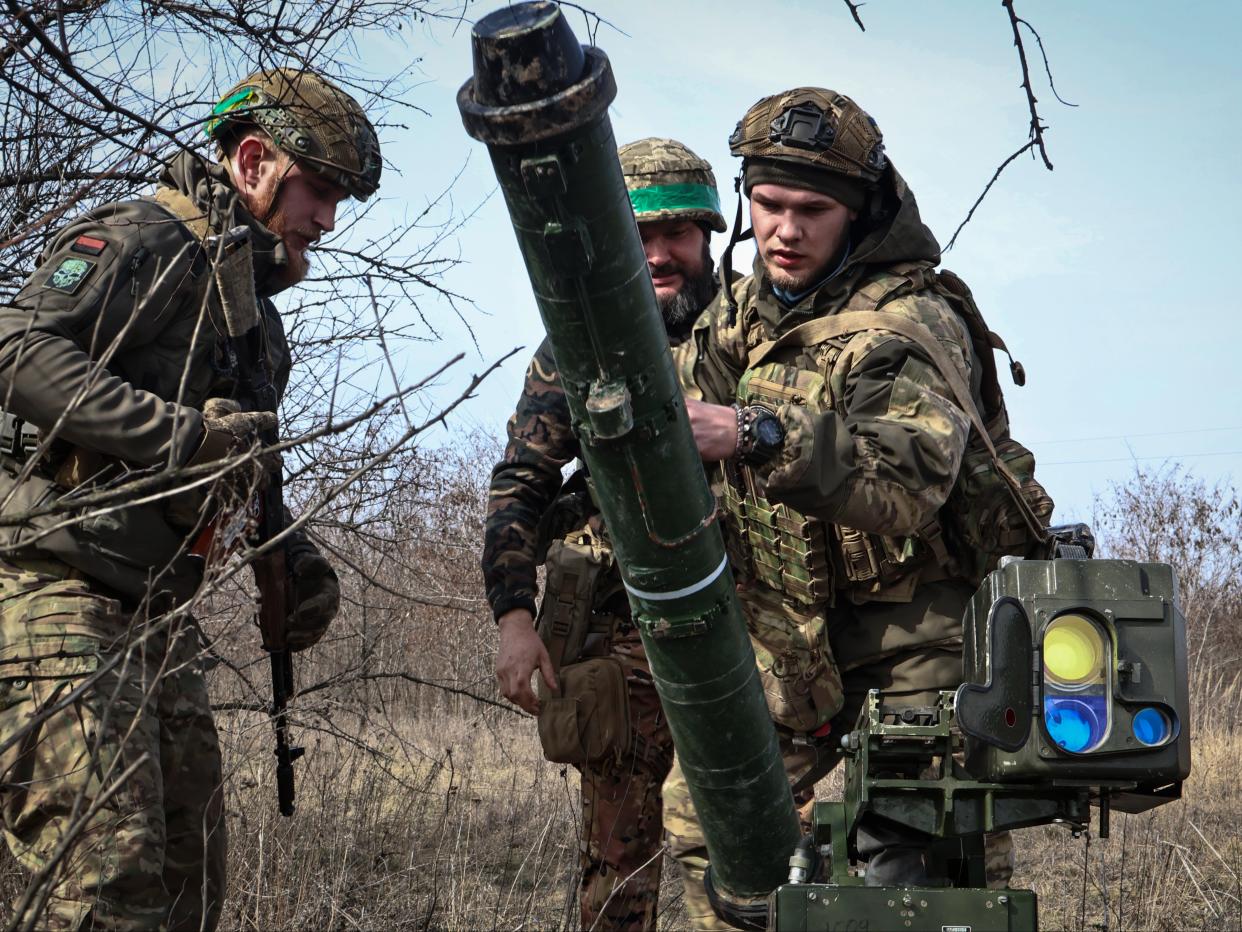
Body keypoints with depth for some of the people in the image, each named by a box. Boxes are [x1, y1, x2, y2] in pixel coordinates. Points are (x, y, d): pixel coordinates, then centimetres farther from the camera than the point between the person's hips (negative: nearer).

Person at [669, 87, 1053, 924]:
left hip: (920, 635, -7)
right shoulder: (738, 314, 6)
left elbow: (907, 484, -39)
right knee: (702, 819, 10)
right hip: (791, 634, 8)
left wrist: (757, 437, -50)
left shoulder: (912, 323, -20)